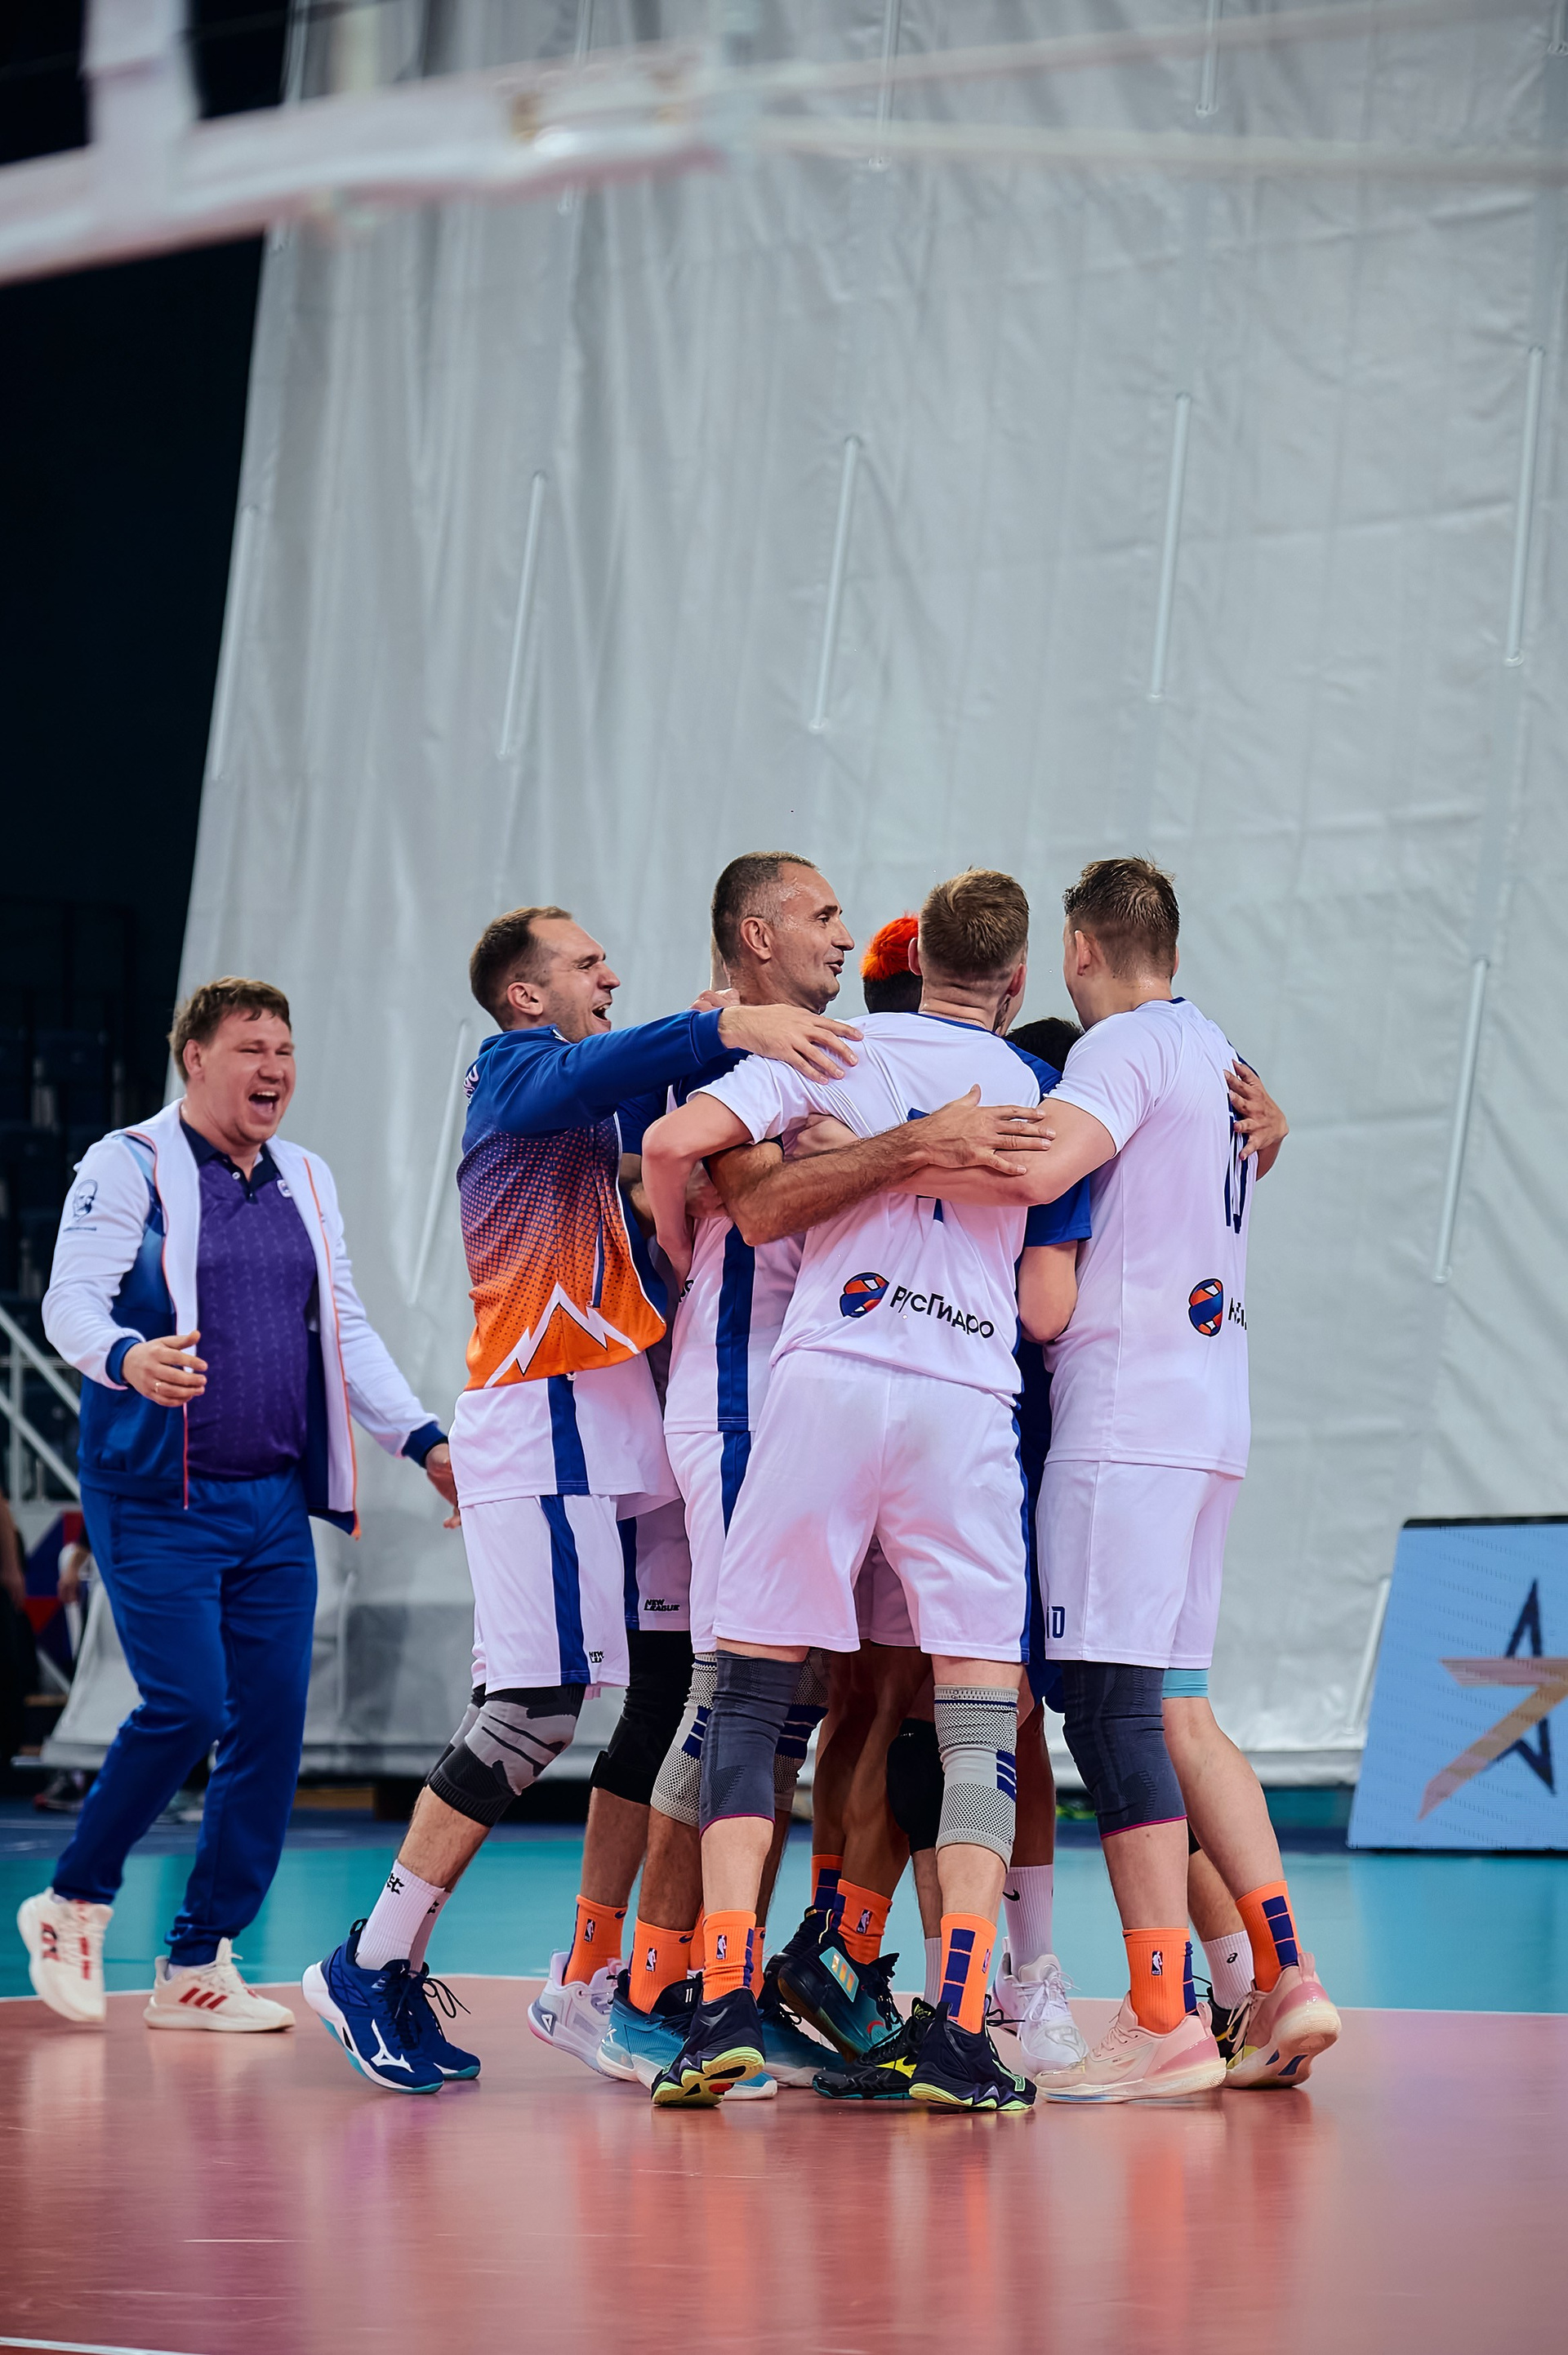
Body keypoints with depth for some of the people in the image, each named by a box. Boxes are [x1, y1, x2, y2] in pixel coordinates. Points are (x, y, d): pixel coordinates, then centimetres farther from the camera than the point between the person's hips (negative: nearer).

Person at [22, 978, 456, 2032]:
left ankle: (198, 1965, 9)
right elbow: (72, 1299, -14)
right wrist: (127, 1358, -36)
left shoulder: (308, 1182, 15)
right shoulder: (128, 1167, -4)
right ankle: (73, 1903, 7)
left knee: (272, 1725, 0)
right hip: (156, 1500, -6)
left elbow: (347, 1330, 20)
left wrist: (425, 1440, 11)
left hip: (274, 1503, 6)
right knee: (187, 1706, -16)